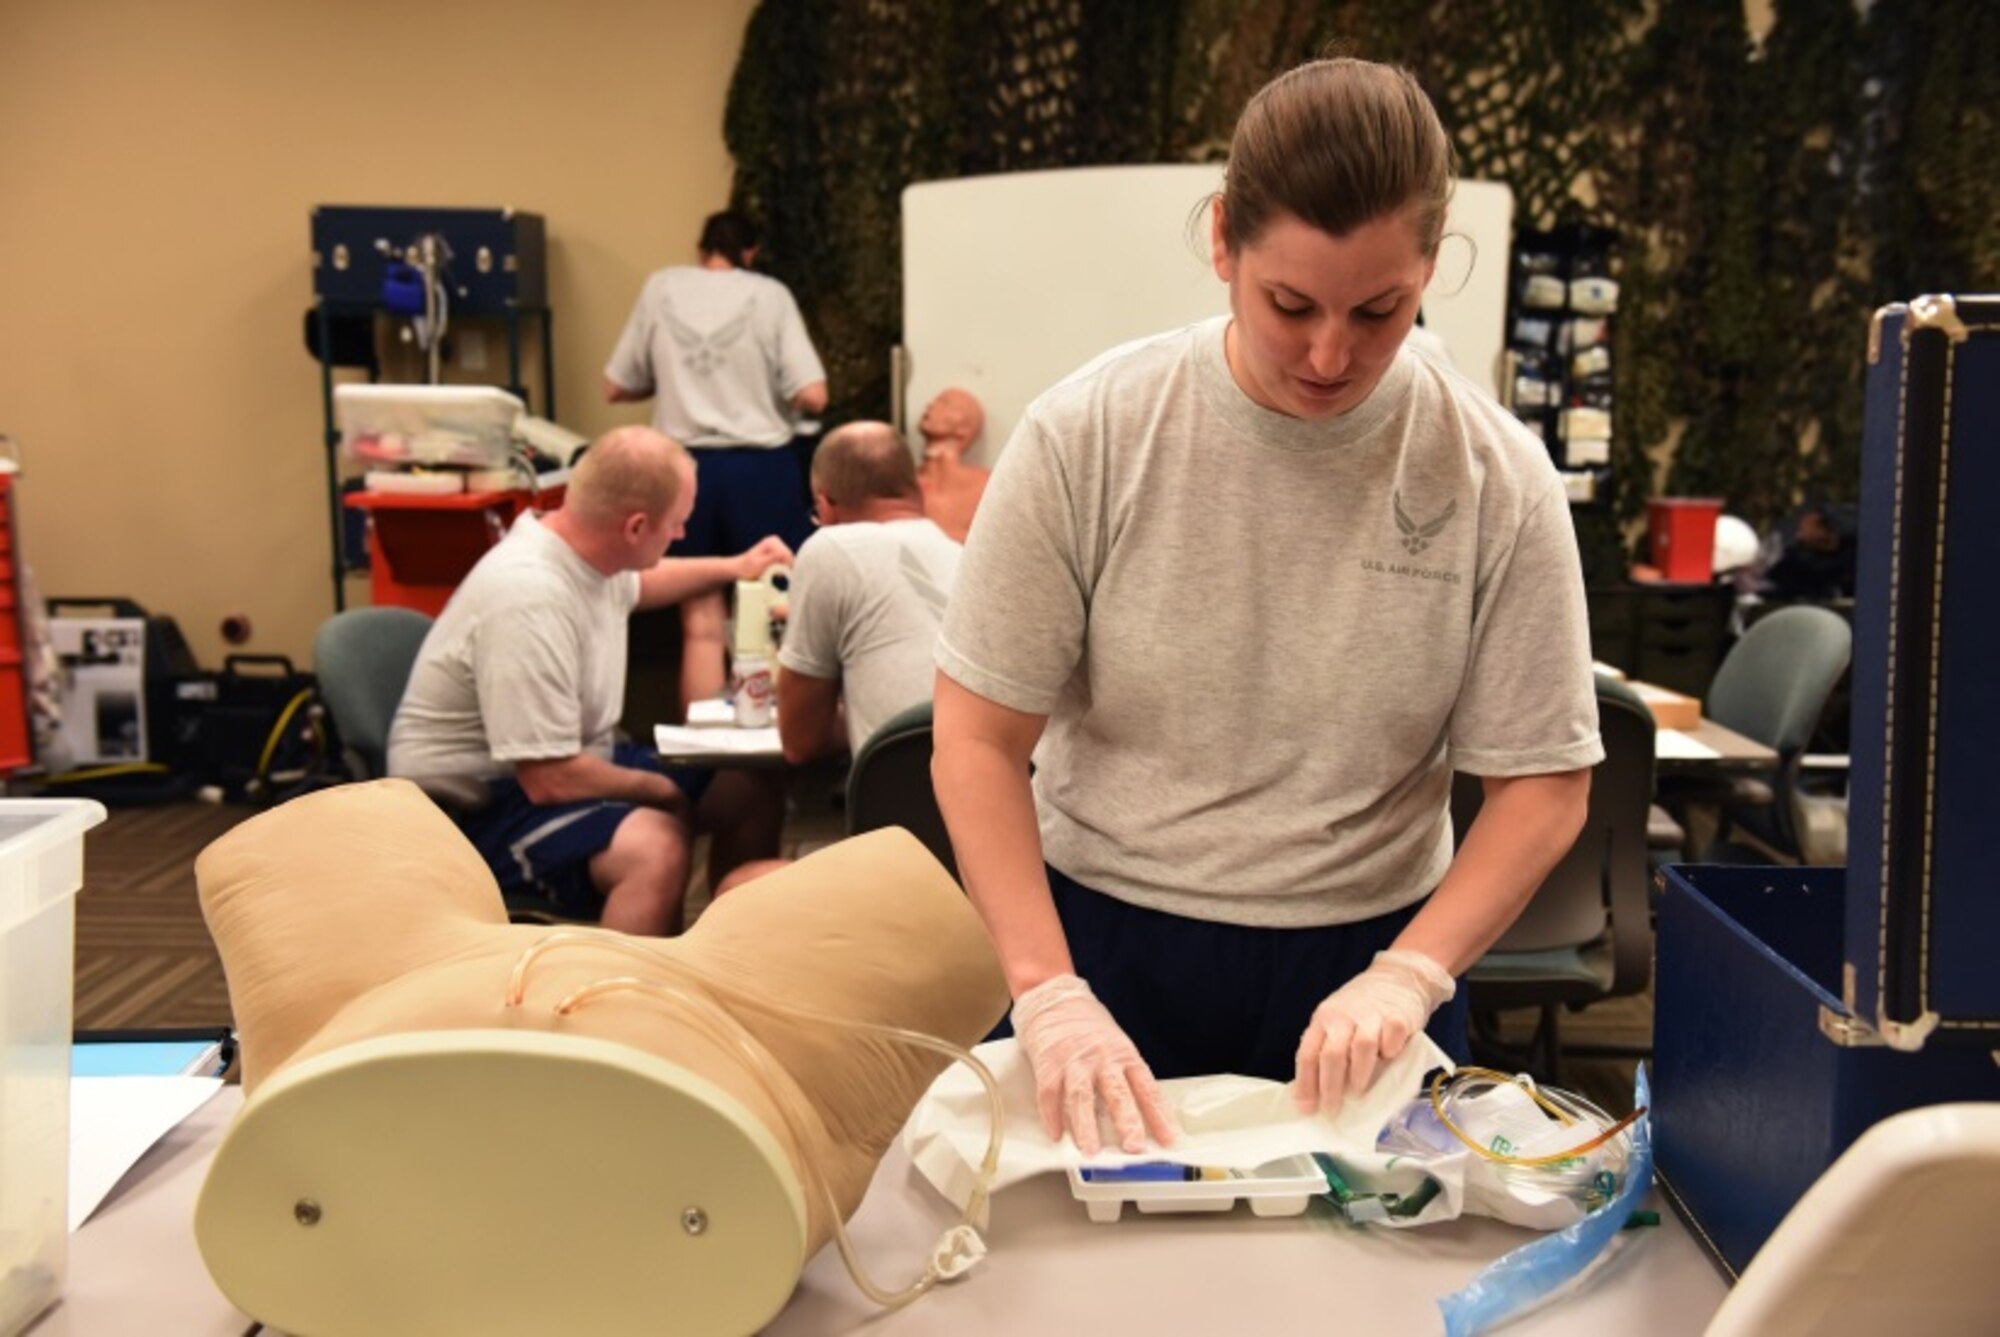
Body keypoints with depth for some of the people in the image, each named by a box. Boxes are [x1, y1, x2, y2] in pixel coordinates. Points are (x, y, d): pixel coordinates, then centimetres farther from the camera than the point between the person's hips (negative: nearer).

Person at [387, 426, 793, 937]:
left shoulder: (581, 548, -2)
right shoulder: (529, 601, -30)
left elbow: (632, 584, 27)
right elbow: (550, 780, -29)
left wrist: (732, 568, 28)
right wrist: (660, 790, -13)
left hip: (567, 761, 10)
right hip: (480, 804, -10)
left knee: (754, 794, 6)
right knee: (656, 849, -35)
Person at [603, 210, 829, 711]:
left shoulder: (661, 288, 5)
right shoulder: (770, 295, -2)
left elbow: (616, 388, 8)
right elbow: (812, 396, -9)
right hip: (760, 467, -2)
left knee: (701, 625, 8)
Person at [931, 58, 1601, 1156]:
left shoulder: (1496, 478, -10)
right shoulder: (1087, 436, -13)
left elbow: (1542, 784, -5)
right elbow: (977, 739, -10)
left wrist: (1407, 975, -19)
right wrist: (1049, 994, -19)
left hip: (1362, 965, 1)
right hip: (1099, 939, 0)